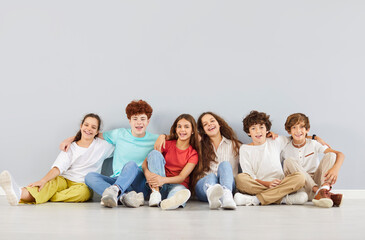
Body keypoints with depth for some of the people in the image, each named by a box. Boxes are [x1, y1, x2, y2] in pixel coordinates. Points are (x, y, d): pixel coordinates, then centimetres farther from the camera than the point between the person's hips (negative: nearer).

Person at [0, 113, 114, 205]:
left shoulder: (102, 145, 10)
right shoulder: (70, 147, 10)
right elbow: (59, 167, -6)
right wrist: (43, 180, -25)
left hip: (83, 185, -1)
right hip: (64, 180, 1)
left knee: (84, 191, -38)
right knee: (53, 181, -34)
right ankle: (19, 193, -64)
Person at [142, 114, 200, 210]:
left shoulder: (193, 153, 4)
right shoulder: (167, 144, 8)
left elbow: (182, 177, -9)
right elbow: (145, 162, -1)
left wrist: (164, 179, -30)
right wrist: (147, 173, -26)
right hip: (158, 186, 2)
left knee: (180, 190, -38)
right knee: (155, 153, -20)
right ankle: (155, 194, -35)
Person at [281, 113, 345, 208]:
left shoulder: (313, 144, 1)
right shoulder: (286, 149, 4)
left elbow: (340, 154, -8)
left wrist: (336, 169, -31)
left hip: (316, 181, 1)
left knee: (330, 155, -14)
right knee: (289, 161, -22)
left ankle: (324, 189, -42)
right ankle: (317, 191, -40)